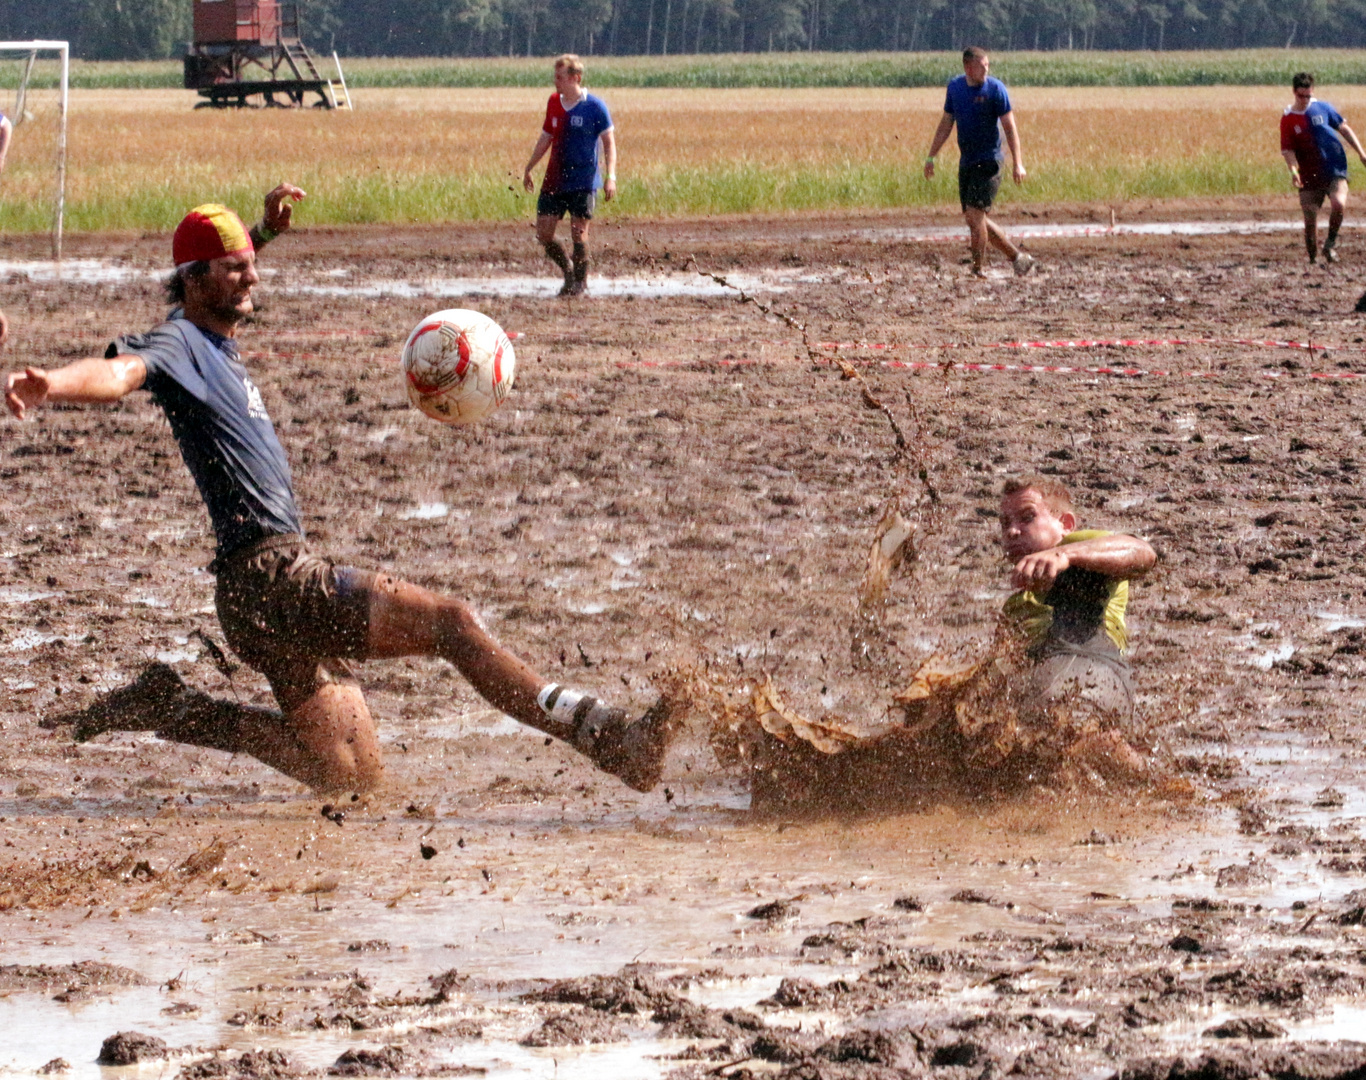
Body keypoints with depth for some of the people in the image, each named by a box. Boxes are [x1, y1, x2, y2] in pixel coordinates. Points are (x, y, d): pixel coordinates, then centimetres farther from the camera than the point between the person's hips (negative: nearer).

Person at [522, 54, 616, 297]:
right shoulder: (554, 103, 8)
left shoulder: (594, 106, -9)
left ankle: (580, 282, 11)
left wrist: (610, 177, -17)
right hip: (553, 181, 6)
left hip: (583, 181, -6)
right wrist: (529, 169, 21)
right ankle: (568, 273, 23)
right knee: (543, 233, 2)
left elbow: (609, 141, -7)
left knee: (578, 232, -5)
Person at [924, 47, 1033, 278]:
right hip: (966, 162, 6)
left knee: (975, 214, -14)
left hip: (988, 162, -6)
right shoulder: (955, 86, 7)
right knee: (974, 218, 7)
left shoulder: (995, 89, -9)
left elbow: (1010, 127, -9)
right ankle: (1017, 256, 19)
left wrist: (1018, 163, -15)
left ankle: (977, 269, -6)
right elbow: (946, 124, 17)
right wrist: (931, 157, 15)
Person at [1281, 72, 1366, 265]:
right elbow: (1287, 149, -4)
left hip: (1335, 170, 0)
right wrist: (1293, 171, -22)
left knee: (1338, 204, -23)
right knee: (1310, 217, -4)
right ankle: (1313, 258, 11)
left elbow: (1344, 129, 12)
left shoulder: (1322, 108, 3)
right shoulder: (1288, 119, 0)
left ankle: (1331, 242, -1)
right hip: (1310, 175, 0)